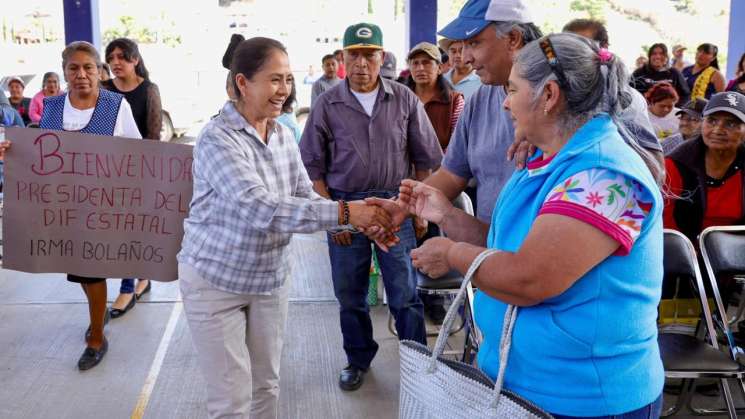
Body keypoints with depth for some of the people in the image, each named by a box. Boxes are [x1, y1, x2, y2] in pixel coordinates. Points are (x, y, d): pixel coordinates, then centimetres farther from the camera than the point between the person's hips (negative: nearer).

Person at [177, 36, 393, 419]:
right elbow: (259, 208, -34)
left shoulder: (283, 135, 1)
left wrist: (360, 221, -18)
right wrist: (343, 212, -38)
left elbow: (305, 197, 0)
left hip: (271, 278, 6)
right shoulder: (217, 138, -22)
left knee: (266, 386, 17)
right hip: (216, 280, -6)